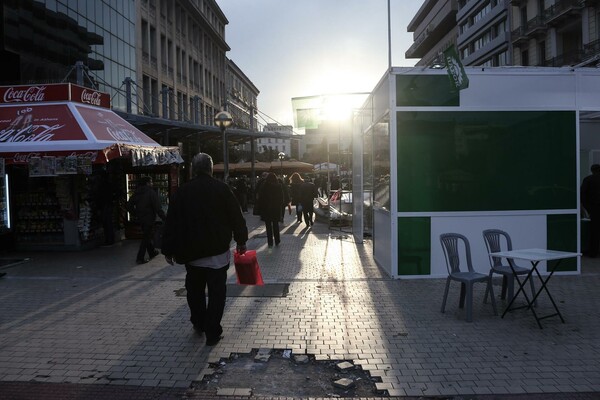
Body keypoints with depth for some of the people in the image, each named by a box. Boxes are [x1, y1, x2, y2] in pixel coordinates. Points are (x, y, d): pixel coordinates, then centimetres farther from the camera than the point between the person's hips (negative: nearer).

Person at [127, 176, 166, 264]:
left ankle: (152, 252, 37)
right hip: (149, 219, -7)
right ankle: (140, 258, 1)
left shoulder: (137, 193, 6)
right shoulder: (151, 193, -15)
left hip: (140, 219, 7)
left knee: (147, 236, 22)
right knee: (146, 238, 0)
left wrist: (136, 214, 15)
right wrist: (164, 217, -14)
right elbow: (157, 208, -20)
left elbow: (129, 206, 7)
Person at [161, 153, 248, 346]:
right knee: (216, 292, 4)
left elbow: (171, 222, 2)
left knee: (195, 289, 20)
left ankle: (198, 323, 32)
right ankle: (212, 333, 5)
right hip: (218, 251, -2)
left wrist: (168, 250, 9)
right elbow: (236, 216, -2)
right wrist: (241, 241, 10)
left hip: (191, 251, 2)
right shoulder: (222, 188, -5)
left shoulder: (182, 191, 0)